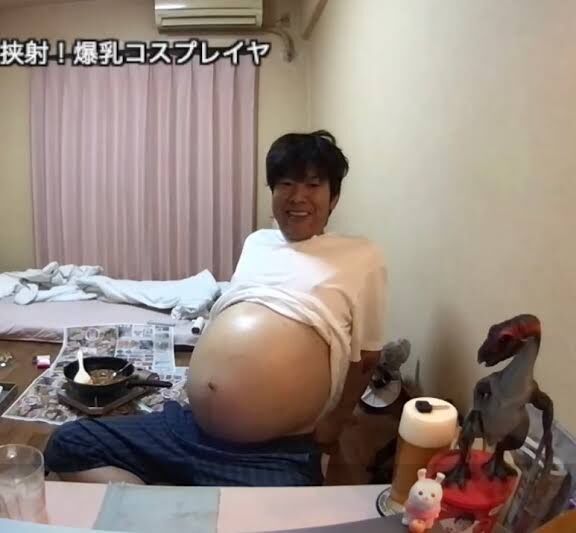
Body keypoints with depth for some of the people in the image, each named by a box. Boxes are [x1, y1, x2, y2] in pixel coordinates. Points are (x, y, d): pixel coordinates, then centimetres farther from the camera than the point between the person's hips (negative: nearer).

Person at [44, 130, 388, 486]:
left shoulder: (360, 256, 3)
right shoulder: (256, 242, 18)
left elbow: (367, 358, 8)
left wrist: (333, 421, 8)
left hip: (276, 455, -6)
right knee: (69, 446, 1)